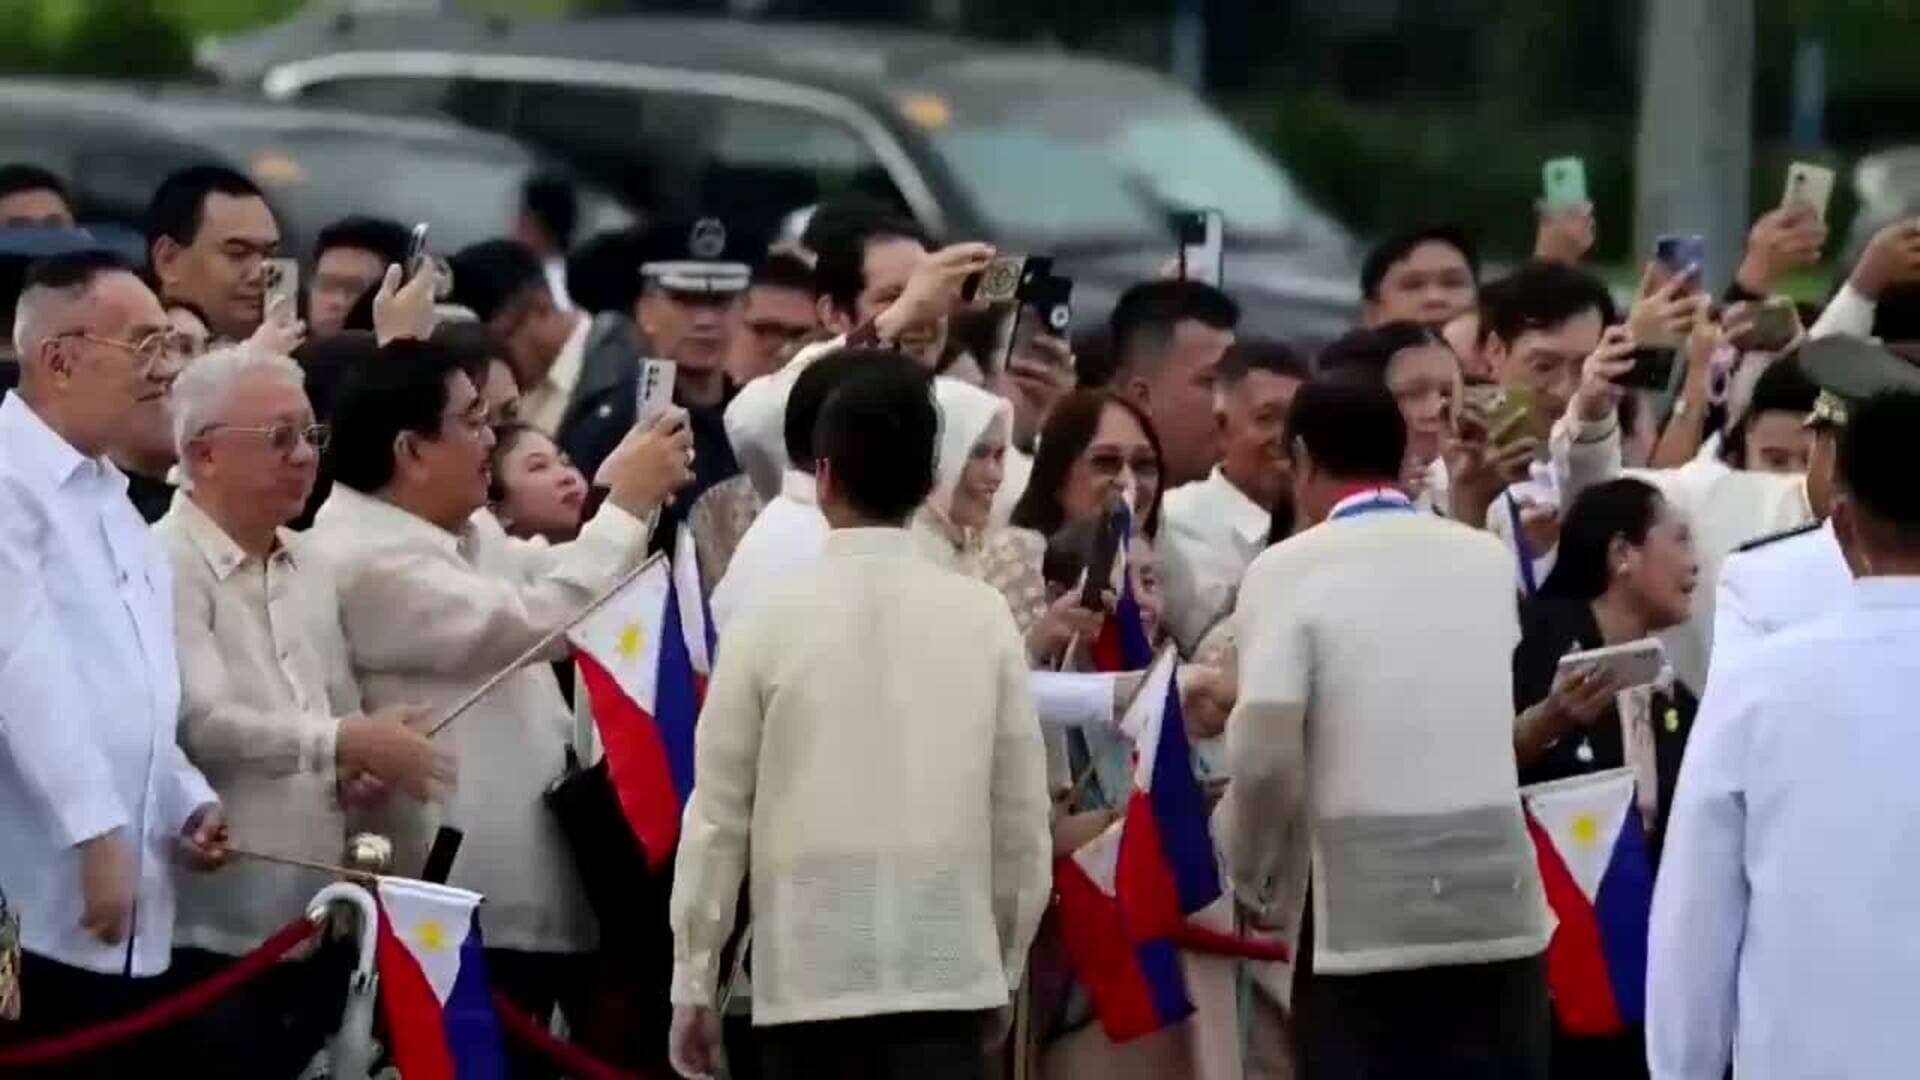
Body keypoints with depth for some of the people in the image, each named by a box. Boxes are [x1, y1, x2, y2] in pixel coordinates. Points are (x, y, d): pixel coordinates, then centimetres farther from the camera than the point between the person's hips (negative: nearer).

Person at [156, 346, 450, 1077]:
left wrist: (359, 769, -1)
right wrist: (344, 743, -22)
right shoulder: (167, 566, -11)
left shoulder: (306, 567, 14)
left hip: (314, 925, 8)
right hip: (212, 933, -8)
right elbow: (199, 722, -22)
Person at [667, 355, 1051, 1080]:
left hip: (808, 974, -1)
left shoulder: (772, 621, -3)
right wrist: (1006, 968, 17)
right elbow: (1022, 815, 6)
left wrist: (693, 981, 8)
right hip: (947, 972, 1)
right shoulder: (984, 619, 2)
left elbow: (718, 815, 0)